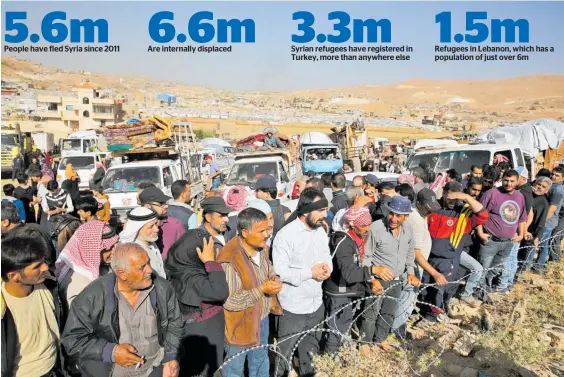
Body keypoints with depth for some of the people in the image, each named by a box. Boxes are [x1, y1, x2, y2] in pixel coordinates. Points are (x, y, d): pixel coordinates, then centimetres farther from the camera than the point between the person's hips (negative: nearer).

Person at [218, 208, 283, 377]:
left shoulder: (262, 247, -8)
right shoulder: (229, 259, -33)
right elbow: (229, 302, -29)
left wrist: (274, 278, -10)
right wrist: (261, 290, -31)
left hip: (262, 318, 7)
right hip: (240, 325, -7)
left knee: (260, 362, 29)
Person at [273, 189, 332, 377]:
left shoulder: (321, 230, 2)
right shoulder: (286, 234, -20)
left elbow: (327, 255, 12)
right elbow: (279, 271, -22)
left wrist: (327, 266, -12)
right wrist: (310, 272, -21)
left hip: (316, 304, 7)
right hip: (293, 306, -6)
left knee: (311, 349, 25)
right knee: (284, 352, 12)